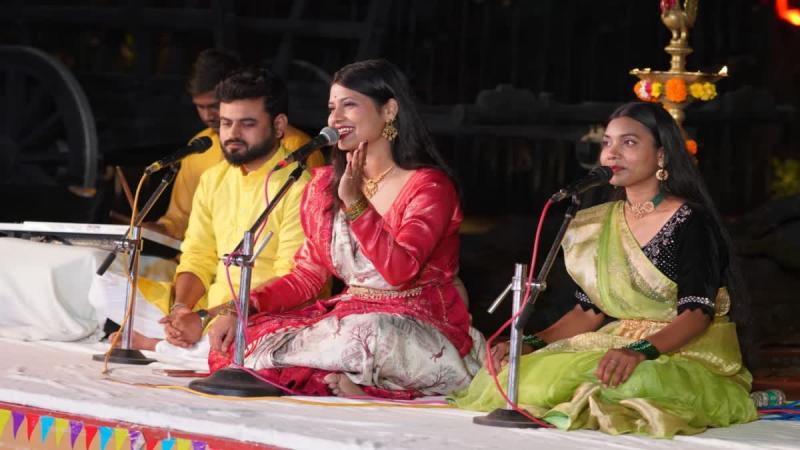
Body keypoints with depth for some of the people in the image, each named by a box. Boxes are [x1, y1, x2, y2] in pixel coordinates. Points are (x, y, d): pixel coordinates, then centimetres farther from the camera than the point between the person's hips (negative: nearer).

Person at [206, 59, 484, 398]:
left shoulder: (429, 187, -7)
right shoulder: (326, 185, 13)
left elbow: (400, 271, -20)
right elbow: (307, 275, 11)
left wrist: (355, 203, -23)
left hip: (418, 327, -7)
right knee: (238, 342, -17)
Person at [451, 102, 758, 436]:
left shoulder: (690, 221, -8)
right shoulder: (601, 226, 13)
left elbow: (697, 312, -17)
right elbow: (589, 310, 14)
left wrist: (640, 351, -34)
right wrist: (530, 345, -3)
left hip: (691, 355, -6)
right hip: (621, 346, 6)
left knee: (626, 384, -39)